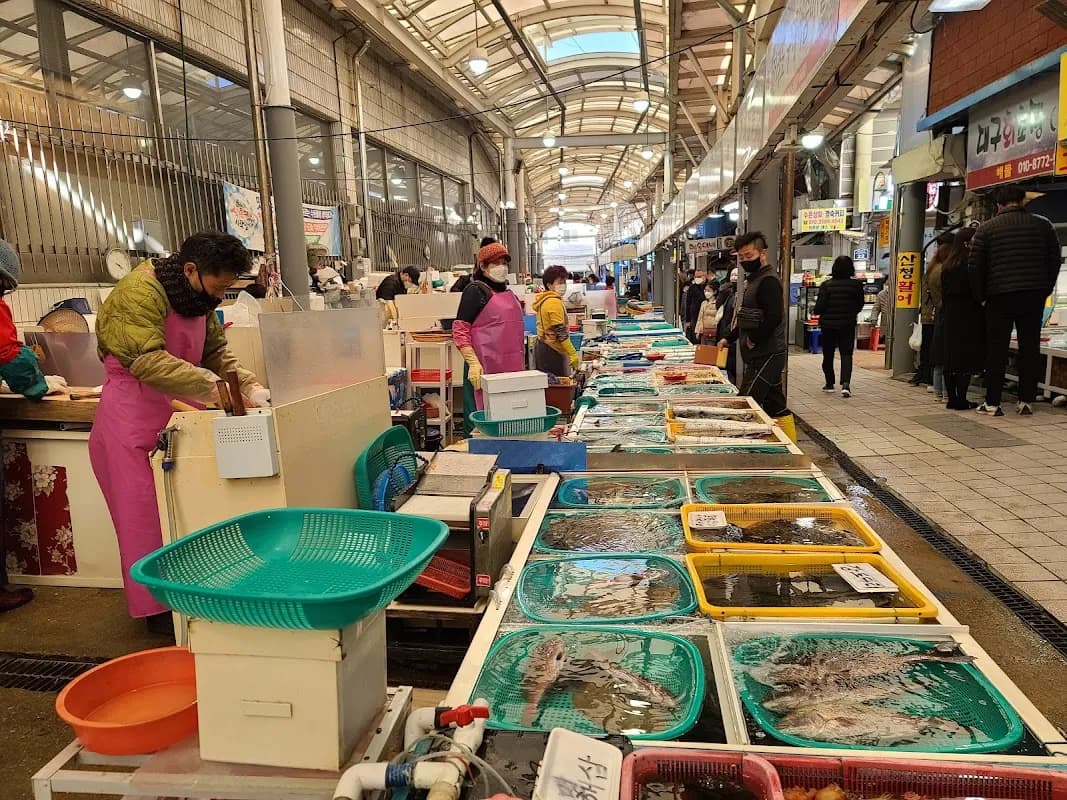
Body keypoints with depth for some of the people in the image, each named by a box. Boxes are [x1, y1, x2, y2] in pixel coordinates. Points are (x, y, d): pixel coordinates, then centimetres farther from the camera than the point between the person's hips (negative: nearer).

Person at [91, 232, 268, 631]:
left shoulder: (200, 299, 9)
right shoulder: (140, 292, -19)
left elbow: (217, 352, 8)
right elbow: (149, 361, -30)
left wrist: (251, 387, -8)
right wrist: (215, 388, -35)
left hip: (176, 412, 8)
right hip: (133, 416, -8)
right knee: (146, 513, 0)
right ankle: (156, 609, 12)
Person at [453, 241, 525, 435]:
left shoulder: (510, 294, 18)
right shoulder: (476, 290, -4)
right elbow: (460, 330, -10)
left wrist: (522, 365, 25)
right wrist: (473, 363, -20)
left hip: (512, 368, 7)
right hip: (485, 369, -7)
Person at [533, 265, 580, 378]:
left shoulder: (543, 300, 14)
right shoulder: (555, 302, -16)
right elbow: (560, 332, -21)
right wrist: (573, 354, -20)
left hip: (542, 347, 10)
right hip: (552, 351, -10)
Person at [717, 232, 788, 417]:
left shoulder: (768, 281, -13)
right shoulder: (751, 280, 18)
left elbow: (774, 317, -25)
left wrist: (754, 340, -16)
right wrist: (729, 339, 20)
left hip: (767, 356, -10)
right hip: (758, 355, 10)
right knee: (775, 405, 12)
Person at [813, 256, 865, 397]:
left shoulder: (826, 285, -11)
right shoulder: (856, 285, -6)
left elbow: (820, 307, -13)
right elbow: (860, 306, 3)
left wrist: (816, 312, 9)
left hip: (828, 324, -1)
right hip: (848, 325, 1)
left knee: (828, 354, 14)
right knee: (846, 354, 2)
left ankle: (829, 383, 22)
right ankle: (845, 384, -15)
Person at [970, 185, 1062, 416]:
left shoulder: (986, 228, 0)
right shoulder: (1043, 225, 6)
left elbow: (974, 266, -2)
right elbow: (1054, 260, 8)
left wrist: (981, 297, 6)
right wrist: (1045, 291, 16)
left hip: (999, 296, -2)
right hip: (1034, 296, 2)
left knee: (996, 350, 2)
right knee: (1030, 348, 8)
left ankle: (992, 403, 3)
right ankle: (1026, 401, 10)